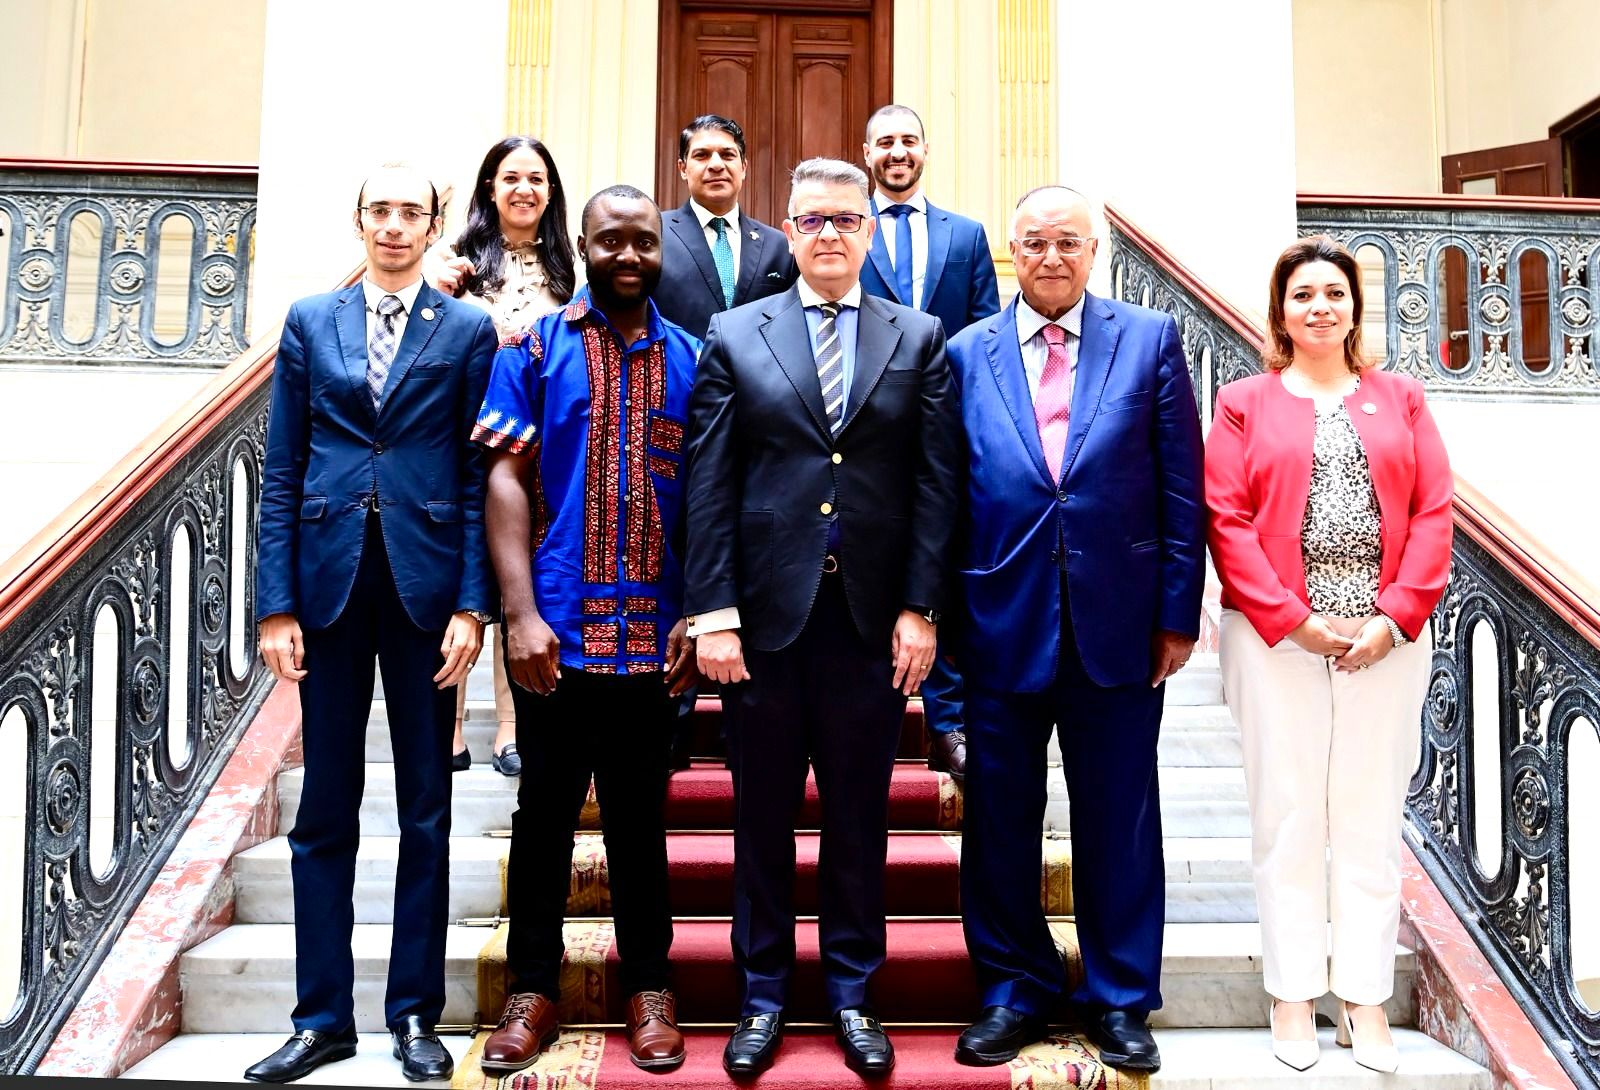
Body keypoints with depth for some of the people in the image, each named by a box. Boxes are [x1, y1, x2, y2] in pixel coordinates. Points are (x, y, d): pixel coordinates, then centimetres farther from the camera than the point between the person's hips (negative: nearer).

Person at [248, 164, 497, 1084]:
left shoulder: (467, 331, 5)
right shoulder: (310, 322, 10)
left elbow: (478, 479, 0)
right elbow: (282, 472, 6)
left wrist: (472, 604, -8)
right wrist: (277, 603, -2)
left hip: (425, 583, -1)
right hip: (328, 581, 2)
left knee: (426, 810, 7)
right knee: (325, 808, 8)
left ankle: (416, 1014, 20)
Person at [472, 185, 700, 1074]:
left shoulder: (690, 358, 7)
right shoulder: (535, 351, 3)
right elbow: (506, 481, -2)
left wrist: (697, 618, -1)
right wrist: (521, 614, -11)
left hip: (652, 633, 1)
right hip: (555, 629, -1)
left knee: (640, 811, 12)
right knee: (547, 807, 11)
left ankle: (649, 985, 26)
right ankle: (533, 987, 26)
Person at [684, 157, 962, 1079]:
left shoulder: (921, 341, 6)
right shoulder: (734, 337, 5)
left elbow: (937, 483, 1)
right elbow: (709, 484, 0)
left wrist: (921, 607, -6)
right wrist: (713, 612, -7)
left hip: (873, 616, 0)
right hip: (766, 613, 0)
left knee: (860, 815, 11)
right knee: (763, 814, 10)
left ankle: (853, 993, 28)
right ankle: (763, 995, 28)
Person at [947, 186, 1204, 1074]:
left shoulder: (1150, 340, 3)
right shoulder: (965, 354, 5)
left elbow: (1181, 487, 1)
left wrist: (1178, 611, -3)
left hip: (1117, 624, 0)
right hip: (1002, 625, 1)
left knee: (1119, 818, 11)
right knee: (999, 816, 11)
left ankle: (1120, 998, 29)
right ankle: (1015, 987, 30)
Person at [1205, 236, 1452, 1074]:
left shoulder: (1399, 399, 12)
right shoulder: (1245, 403, 5)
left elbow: (1434, 512, 4)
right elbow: (1226, 519, -3)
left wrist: (1396, 617, -8)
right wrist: (1293, 620, -11)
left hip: (1386, 640, 2)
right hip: (1276, 636, -2)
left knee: (1371, 819, 8)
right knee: (1288, 817, 5)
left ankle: (1366, 997, 21)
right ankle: (1293, 995, 18)